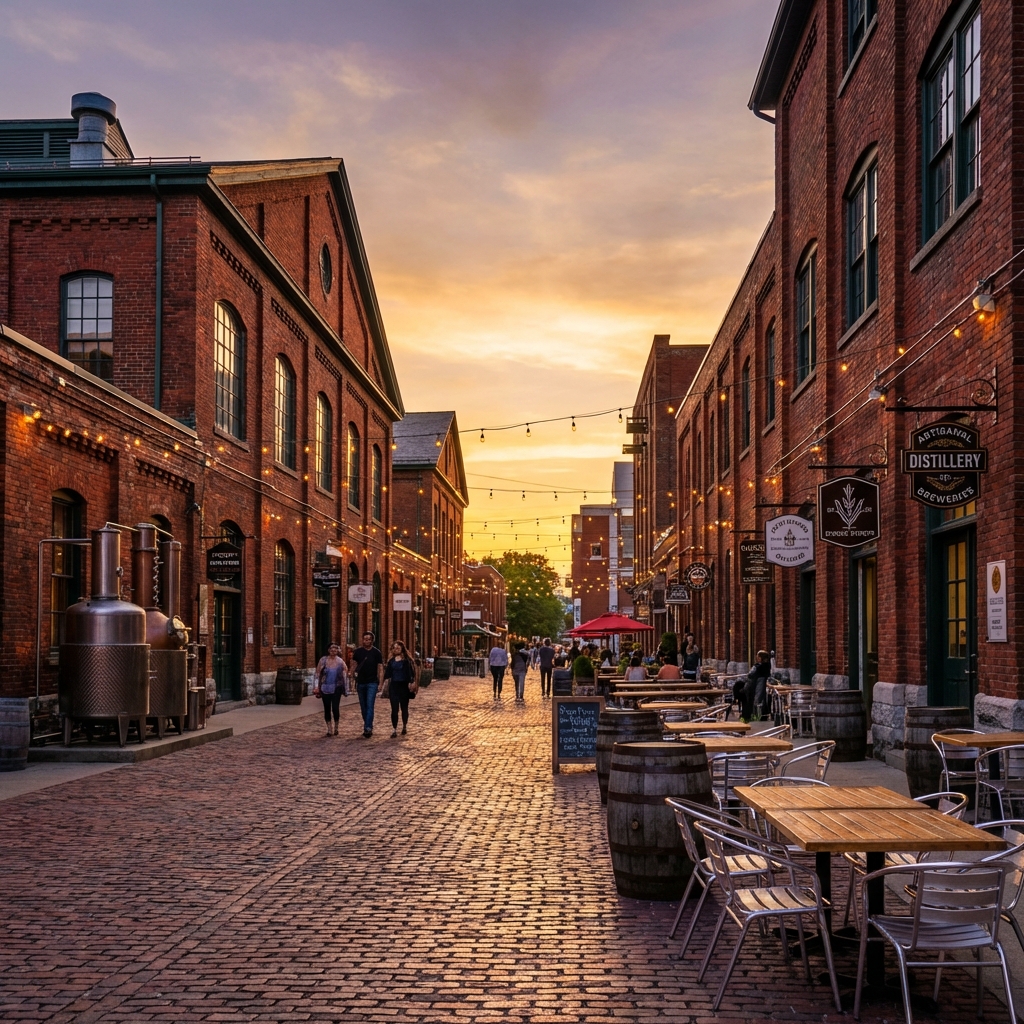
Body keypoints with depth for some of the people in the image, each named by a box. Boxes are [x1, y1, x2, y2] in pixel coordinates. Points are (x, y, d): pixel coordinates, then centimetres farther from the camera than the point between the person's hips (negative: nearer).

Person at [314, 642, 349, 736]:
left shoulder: (340, 661, 1)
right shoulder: (323, 660, 1)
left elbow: (345, 675, 5)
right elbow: (318, 674, 5)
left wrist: (346, 690, 2)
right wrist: (317, 687, 1)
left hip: (336, 688, -1)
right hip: (325, 688, 1)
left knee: (335, 708, -9)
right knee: (327, 709, 5)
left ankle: (336, 728, 12)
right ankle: (329, 729, 15)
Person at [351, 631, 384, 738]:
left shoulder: (376, 653, -1)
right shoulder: (357, 652, 5)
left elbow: (381, 669, 0)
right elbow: (353, 665, 10)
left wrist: (380, 684, -7)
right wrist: (353, 673, -10)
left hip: (372, 683, -3)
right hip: (360, 683, 3)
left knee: (370, 706, -13)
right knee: (363, 706, 10)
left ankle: (368, 728, -21)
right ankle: (368, 727, 21)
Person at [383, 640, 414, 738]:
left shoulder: (407, 660, -5)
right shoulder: (391, 661, 9)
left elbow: (411, 672, -11)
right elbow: (388, 675, 8)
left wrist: (411, 682, -22)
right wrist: (385, 668, -10)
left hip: (404, 686, -3)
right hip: (393, 686, 3)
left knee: (404, 707, 11)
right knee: (394, 709, -2)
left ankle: (405, 726, 30)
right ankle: (394, 729, -1)